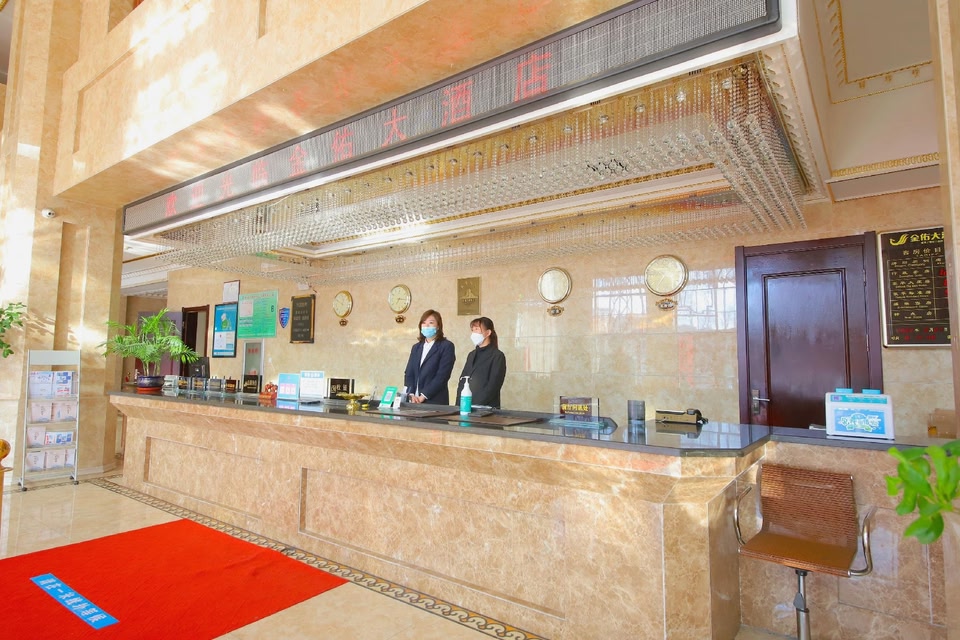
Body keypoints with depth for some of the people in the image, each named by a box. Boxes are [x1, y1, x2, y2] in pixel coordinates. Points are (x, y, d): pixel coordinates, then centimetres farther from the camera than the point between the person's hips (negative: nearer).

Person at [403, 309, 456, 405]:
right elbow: (409, 373, 9)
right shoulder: (416, 347, 16)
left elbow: (442, 375, -12)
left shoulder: (447, 346, -3)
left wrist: (423, 396, -15)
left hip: (435, 402, -5)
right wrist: (411, 395, -7)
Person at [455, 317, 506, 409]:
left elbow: (493, 386, -13)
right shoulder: (472, 355, 14)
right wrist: (459, 404, -2)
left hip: (486, 408, -6)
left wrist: (476, 406, -19)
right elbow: (462, 381, 11)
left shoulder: (497, 356, -6)